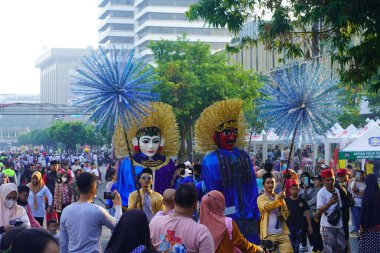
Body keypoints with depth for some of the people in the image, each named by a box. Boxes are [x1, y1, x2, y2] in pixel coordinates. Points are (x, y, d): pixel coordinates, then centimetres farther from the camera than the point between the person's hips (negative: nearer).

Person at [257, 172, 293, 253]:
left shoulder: (280, 197, 17)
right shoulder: (261, 198, 3)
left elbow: (287, 212, 21)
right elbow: (266, 207, -17)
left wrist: (283, 214, -2)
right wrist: (278, 199, -29)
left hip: (282, 232, 4)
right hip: (268, 234, -4)